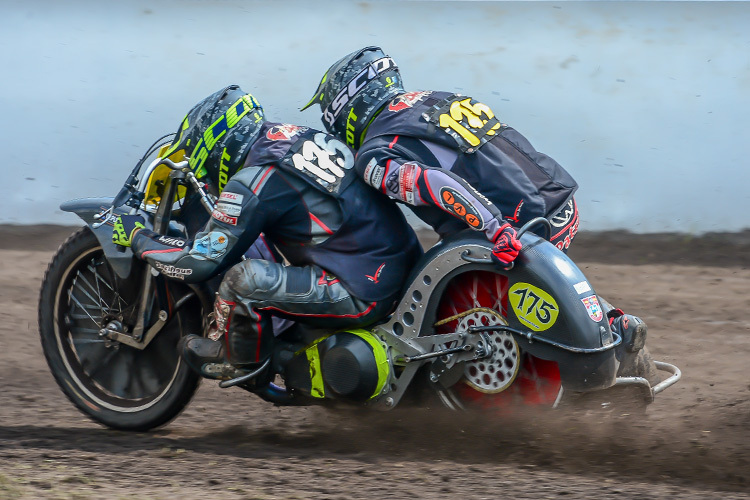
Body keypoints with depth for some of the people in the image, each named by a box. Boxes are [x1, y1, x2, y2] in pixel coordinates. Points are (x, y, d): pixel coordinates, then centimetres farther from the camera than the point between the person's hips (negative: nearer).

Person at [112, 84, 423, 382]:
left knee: (244, 277, -16)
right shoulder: (292, 134, 9)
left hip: (363, 295, -9)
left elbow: (200, 264, -11)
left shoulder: (253, 184, -15)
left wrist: (138, 238, 5)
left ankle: (237, 360, 12)